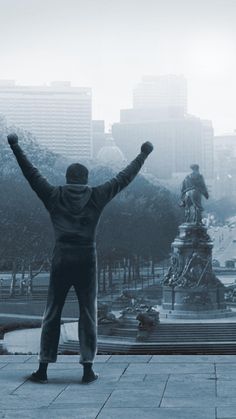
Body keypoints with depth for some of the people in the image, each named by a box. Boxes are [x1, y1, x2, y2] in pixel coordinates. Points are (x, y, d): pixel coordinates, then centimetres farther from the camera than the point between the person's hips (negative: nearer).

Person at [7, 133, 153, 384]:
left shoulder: (54, 196, 3)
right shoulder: (96, 197, 3)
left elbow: (31, 174, 8)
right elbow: (124, 178, 9)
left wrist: (15, 147, 15)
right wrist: (143, 155, 20)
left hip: (61, 259, 1)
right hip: (86, 260, 0)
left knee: (52, 314, 7)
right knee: (88, 314, 6)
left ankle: (43, 368, 8)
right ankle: (88, 369, 4)